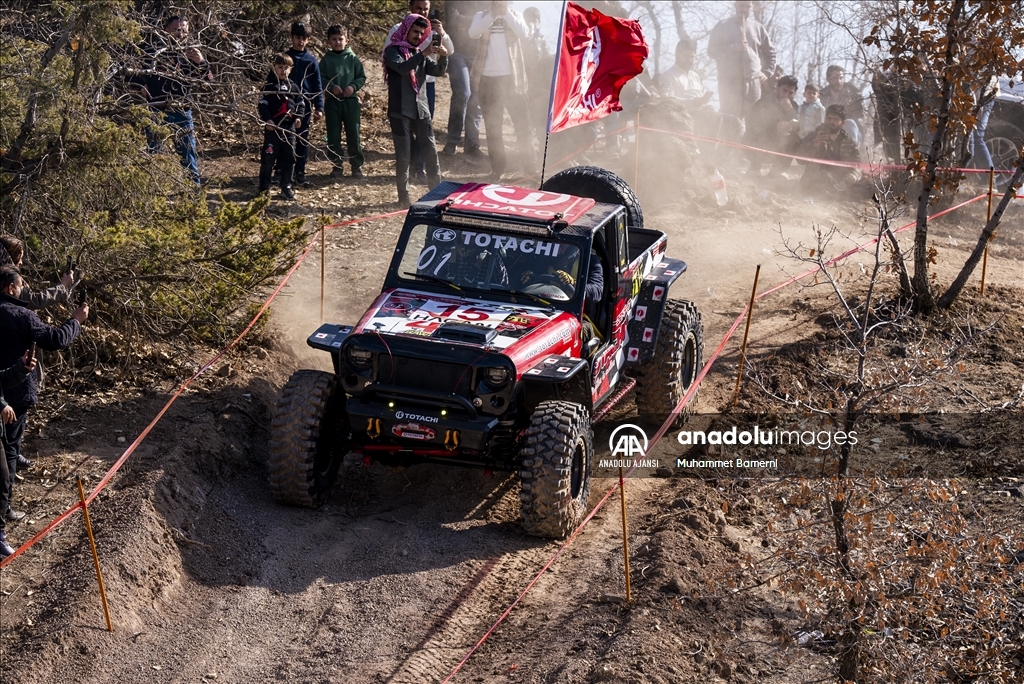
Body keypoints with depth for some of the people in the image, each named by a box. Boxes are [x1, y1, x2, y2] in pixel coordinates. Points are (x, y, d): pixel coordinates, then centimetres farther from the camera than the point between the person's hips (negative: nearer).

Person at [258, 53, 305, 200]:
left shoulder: (293, 87, 11)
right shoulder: (269, 86, -1)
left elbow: (301, 103, 16)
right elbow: (263, 104, -5)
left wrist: (298, 117, -1)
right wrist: (267, 119, -17)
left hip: (289, 127, 4)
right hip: (272, 126, -4)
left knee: (288, 158, 8)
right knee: (268, 158, -4)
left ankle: (286, 187, 17)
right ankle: (264, 188, 2)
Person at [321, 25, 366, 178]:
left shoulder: (352, 58, 3)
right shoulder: (326, 59, 3)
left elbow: (362, 77, 5)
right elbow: (321, 78, 1)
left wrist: (353, 86, -12)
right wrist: (331, 86, -15)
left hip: (350, 100, -1)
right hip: (332, 101, 1)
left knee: (353, 133, 0)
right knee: (333, 135, 4)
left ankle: (357, 165, 9)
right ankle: (337, 164, 14)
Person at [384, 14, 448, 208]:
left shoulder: (420, 53, 15)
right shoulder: (393, 50, -3)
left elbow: (438, 71, 6)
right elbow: (401, 67, -23)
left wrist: (443, 57, -14)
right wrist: (423, 54, -33)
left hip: (421, 109, 6)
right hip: (400, 110, -5)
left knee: (430, 151, 5)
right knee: (403, 154, -2)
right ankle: (403, 197, 3)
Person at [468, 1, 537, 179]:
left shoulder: (514, 15, 7)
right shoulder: (481, 16, 7)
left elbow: (523, 33, -12)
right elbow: (473, 34, -13)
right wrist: (492, 15, -19)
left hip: (512, 77, 0)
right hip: (488, 78, 0)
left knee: (522, 121, 1)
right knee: (492, 125, 5)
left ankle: (530, 165, 9)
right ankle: (497, 167, 13)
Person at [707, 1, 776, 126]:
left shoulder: (757, 27, 12)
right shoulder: (722, 26, 4)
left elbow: (769, 52, 21)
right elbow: (712, 51, -3)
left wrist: (767, 73, 9)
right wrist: (734, 48, -15)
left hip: (753, 80, 2)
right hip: (729, 80, -2)